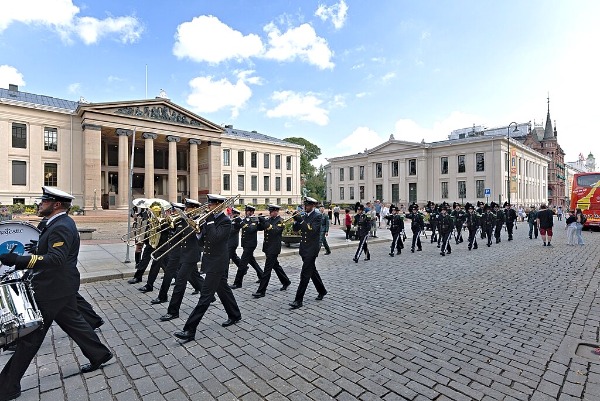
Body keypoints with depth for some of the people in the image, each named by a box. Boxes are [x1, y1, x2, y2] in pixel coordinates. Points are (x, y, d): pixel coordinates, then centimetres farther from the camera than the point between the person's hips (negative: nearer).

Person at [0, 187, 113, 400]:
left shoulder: (62, 226, -22)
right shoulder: (61, 223, 11)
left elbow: (56, 259, -33)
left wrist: (18, 260, -40)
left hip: (53, 290, -10)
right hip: (60, 287, 10)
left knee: (30, 336, 4)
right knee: (73, 323, 19)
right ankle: (99, 355, 30)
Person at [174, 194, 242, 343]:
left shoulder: (225, 221, -15)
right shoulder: (210, 219, 9)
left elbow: (215, 238, -29)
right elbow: (202, 238, 11)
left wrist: (210, 221, -21)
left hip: (217, 263, -9)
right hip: (210, 261, 9)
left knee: (205, 296, -5)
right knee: (223, 289, 20)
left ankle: (189, 331, 1)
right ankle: (235, 315, 37)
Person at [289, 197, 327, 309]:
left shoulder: (318, 216, -10)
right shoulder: (303, 216, 10)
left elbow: (313, 229, -24)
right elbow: (296, 229, 6)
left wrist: (301, 220, -28)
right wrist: (296, 220, -11)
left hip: (312, 249, -8)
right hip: (304, 248, 8)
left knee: (305, 275, -7)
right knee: (312, 271, 19)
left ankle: (298, 300, -3)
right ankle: (322, 291, 37)